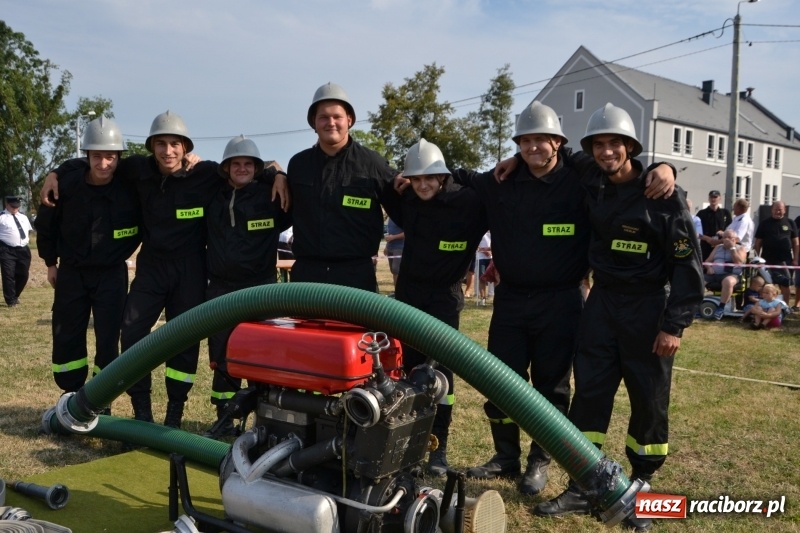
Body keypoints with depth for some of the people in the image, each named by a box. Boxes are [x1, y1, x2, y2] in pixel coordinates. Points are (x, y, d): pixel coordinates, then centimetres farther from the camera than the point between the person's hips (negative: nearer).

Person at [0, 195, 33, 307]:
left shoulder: (23, 217, 18)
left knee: (23, 275, 12)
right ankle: (11, 300, 8)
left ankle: (15, 296, 33)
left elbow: (28, 230, 29)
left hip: (23, 250, 6)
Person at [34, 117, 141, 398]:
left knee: (108, 340, -1)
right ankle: (72, 396, 25)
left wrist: (121, 253, -2)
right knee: (65, 338, 7)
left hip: (111, 274, -1)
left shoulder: (130, 186, -15)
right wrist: (50, 262, 10)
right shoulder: (67, 184, -11)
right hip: (71, 272, 2)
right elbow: (45, 224, 6)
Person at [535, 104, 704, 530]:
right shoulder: (591, 188, 3)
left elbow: (687, 263, -10)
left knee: (649, 402, 4)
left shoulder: (663, 195, -11)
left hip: (648, 307, -4)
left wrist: (675, 324, -14)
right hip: (601, 302, 5)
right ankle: (582, 487, 14)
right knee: (589, 394, 4)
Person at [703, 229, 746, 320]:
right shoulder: (718, 247, 25)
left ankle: (721, 307, -28)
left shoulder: (740, 248, 11)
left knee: (728, 281, -41)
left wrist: (732, 247, -6)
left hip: (731, 275, -4)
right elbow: (707, 261, 21)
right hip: (714, 274, 4)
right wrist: (709, 267, -2)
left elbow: (738, 262, -8)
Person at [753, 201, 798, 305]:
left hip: (785, 260, 0)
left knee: (785, 284, 4)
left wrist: (795, 259, 1)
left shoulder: (790, 223, 5)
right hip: (767, 260, 0)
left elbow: (796, 242, 7)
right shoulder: (764, 223, 3)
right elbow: (758, 242, 4)